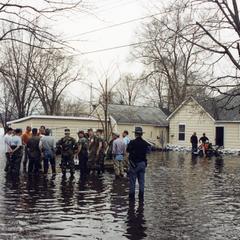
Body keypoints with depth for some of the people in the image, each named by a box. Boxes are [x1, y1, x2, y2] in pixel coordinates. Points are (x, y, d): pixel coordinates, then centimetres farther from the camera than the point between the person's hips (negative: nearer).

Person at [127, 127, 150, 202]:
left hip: (134, 164, -4)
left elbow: (127, 150, 0)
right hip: (142, 163, 4)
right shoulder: (145, 143, -1)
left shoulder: (132, 143, -14)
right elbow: (146, 151, 9)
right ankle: (141, 197, 14)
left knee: (132, 181, 4)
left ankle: (132, 196, 7)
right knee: (141, 181, 10)